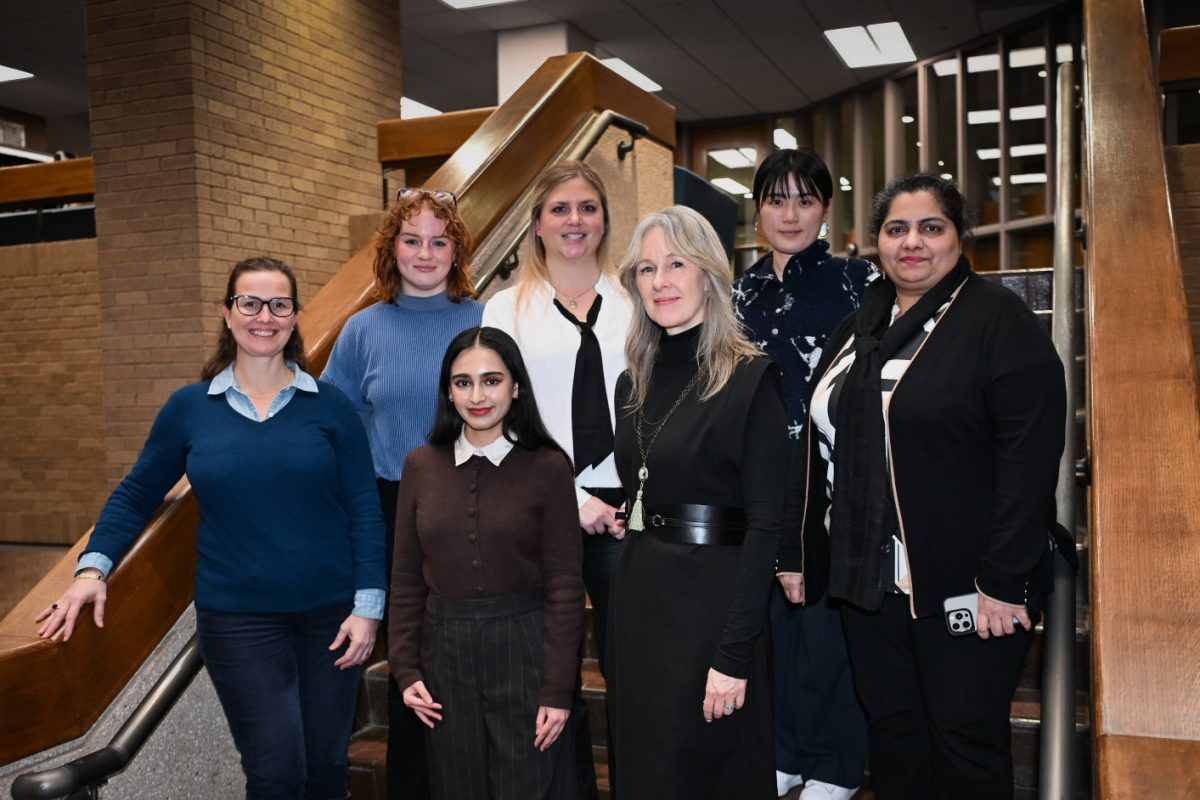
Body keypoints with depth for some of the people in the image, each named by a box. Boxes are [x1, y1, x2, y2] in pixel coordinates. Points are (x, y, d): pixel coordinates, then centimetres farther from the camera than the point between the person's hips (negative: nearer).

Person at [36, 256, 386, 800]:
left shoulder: (329, 407, -1)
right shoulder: (190, 408, 1)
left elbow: (363, 509, -1)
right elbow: (136, 494, 10)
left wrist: (368, 605, -6)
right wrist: (93, 568, -4)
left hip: (330, 612, 1)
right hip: (238, 619, 0)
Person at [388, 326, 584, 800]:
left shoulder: (547, 467, -8)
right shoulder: (421, 466, 1)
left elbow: (564, 585, -8)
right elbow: (406, 577, 6)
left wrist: (557, 690, -9)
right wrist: (405, 669, 3)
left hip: (523, 648, -3)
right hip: (444, 650, 3)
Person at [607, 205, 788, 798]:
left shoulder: (749, 378, -12)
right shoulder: (634, 383, 9)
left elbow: (765, 524, -15)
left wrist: (734, 655, -19)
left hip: (712, 598, -6)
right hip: (637, 595, 6)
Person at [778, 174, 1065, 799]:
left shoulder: (1001, 322, -7)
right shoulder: (857, 331, 13)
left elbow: (1030, 460, -15)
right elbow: (819, 452, 15)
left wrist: (1003, 581, -19)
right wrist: (797, 553, 13)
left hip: (962, 586, -6)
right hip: (867, 582, 6)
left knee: (964, 740, 7)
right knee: (891, 732, 16)